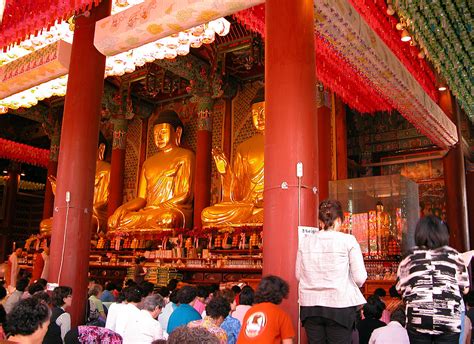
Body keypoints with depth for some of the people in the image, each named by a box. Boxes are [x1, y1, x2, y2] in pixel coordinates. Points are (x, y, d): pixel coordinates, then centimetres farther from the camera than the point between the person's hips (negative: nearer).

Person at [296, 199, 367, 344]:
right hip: (340, 305, -3)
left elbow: (298, 275, 8)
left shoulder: (305, 242, 2)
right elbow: (360, 277, -6)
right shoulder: (348, 240, -6)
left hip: (310, 306, 3)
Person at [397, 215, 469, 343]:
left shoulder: (410, 257, 2)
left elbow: (401, 289, 6)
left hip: (418, 320, 0)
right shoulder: (452, 254, 4)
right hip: (449, 320, 0)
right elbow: (464, 288, 9)